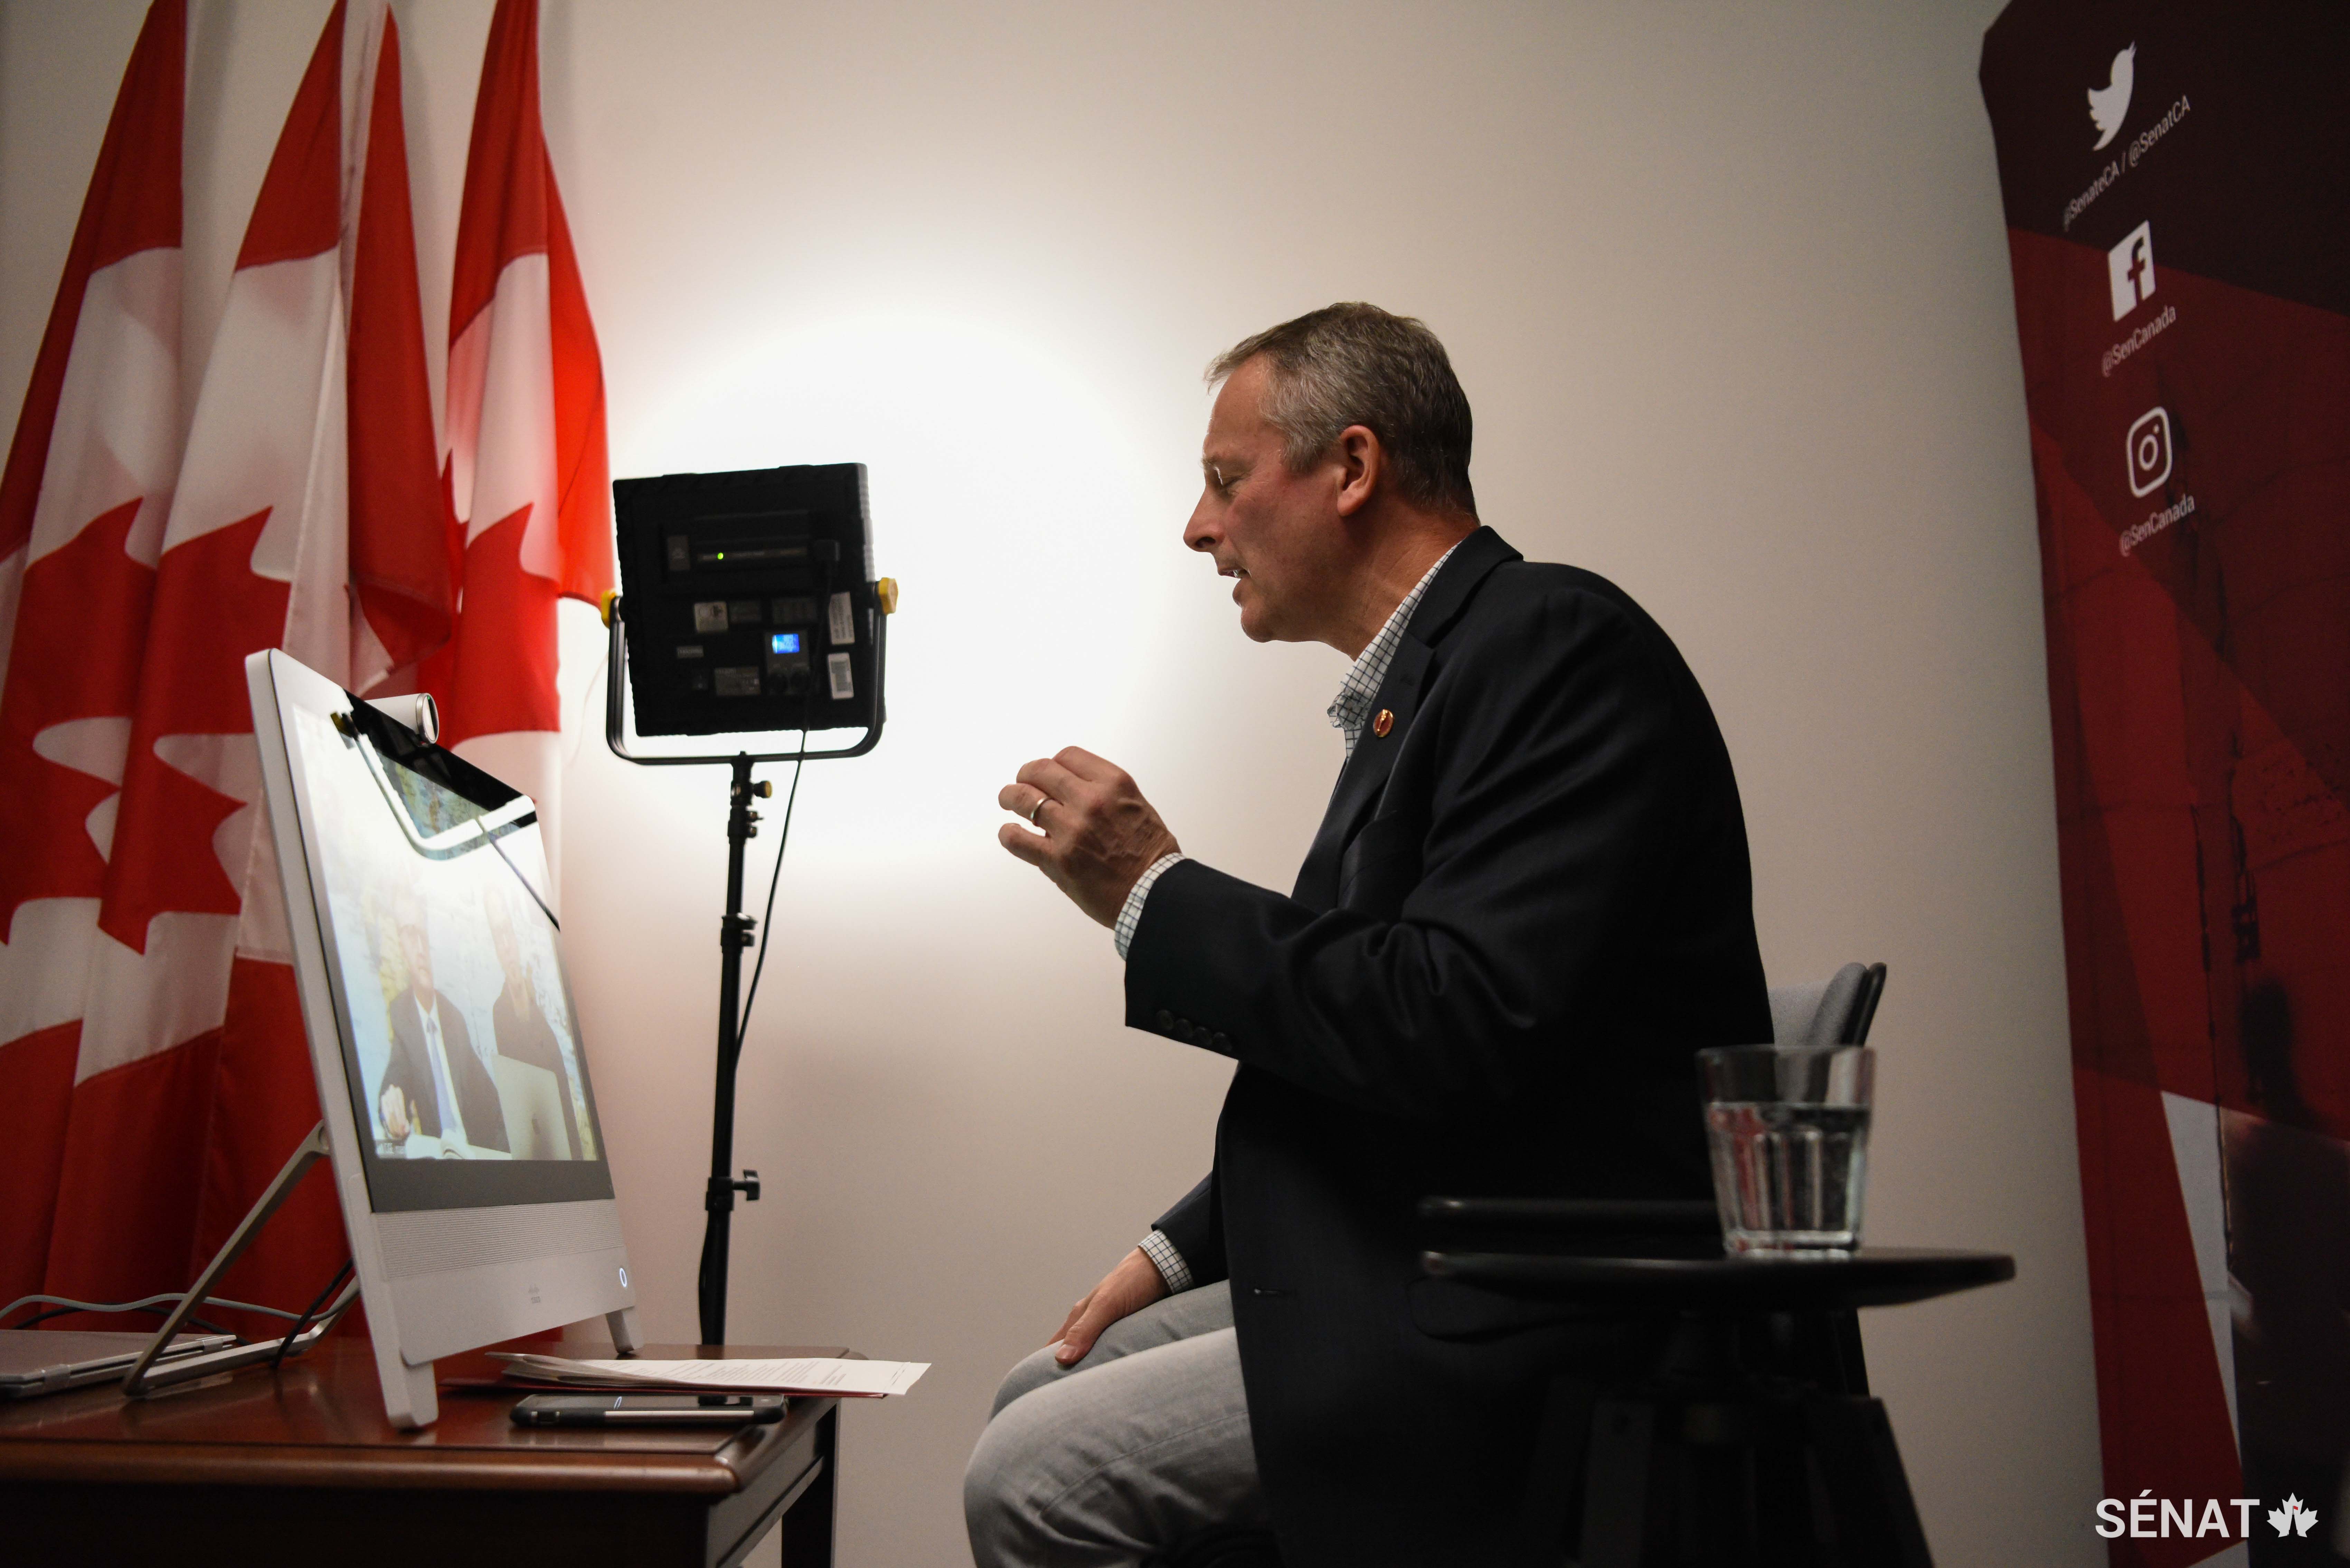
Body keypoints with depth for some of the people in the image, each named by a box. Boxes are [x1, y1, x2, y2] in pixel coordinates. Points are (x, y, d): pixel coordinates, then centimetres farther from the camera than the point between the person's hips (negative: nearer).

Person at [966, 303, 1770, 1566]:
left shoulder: (1555, 641, -16)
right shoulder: (1426, 676, 15)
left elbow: (1464, 1026, -27)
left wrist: (1152, 894, -16)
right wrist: (1181, 1253, 12)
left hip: (1554, 1318, -10)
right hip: (1431, 1272, 10)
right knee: (1037, 1397, 12)